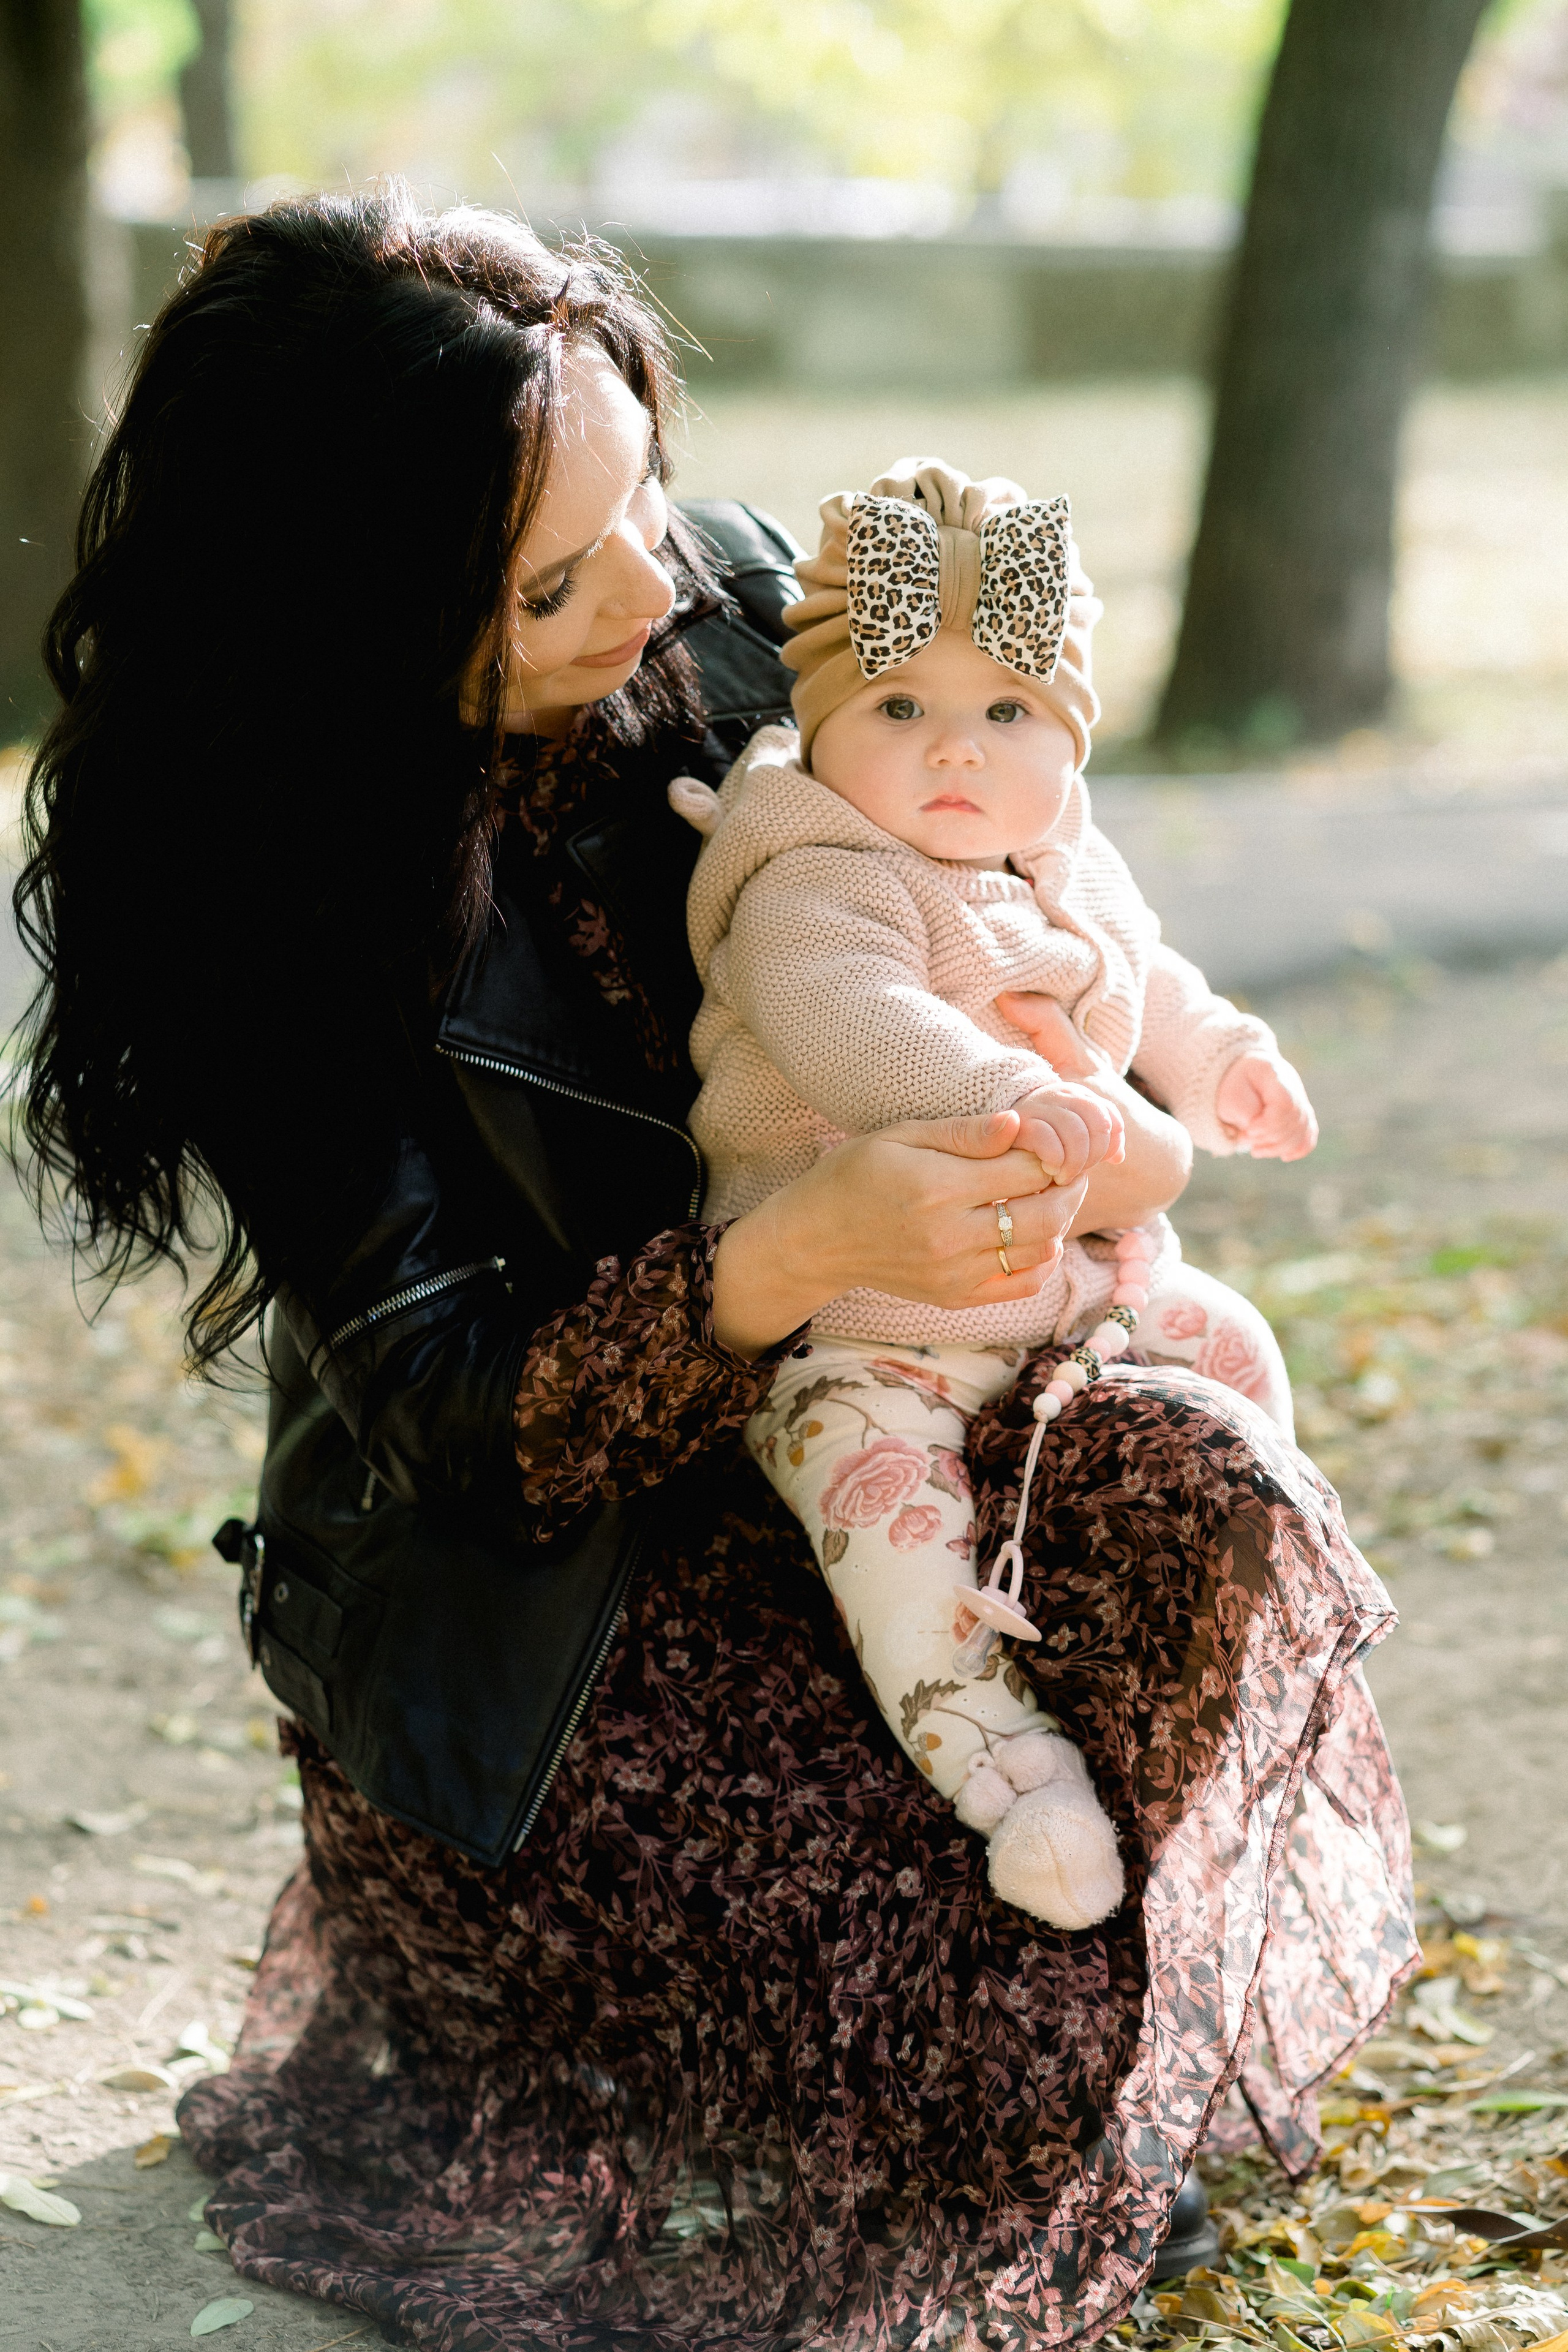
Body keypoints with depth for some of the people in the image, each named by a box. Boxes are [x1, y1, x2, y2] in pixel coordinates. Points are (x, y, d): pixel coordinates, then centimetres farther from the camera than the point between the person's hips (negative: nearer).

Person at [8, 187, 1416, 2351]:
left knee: (1205, 1511, -22)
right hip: (517, 1582, -6)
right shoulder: (277, 926, -23)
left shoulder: (724, 600, -8)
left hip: (821, 1411, 6)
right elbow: (455, 1419, -23)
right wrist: (791, 1258, -39)